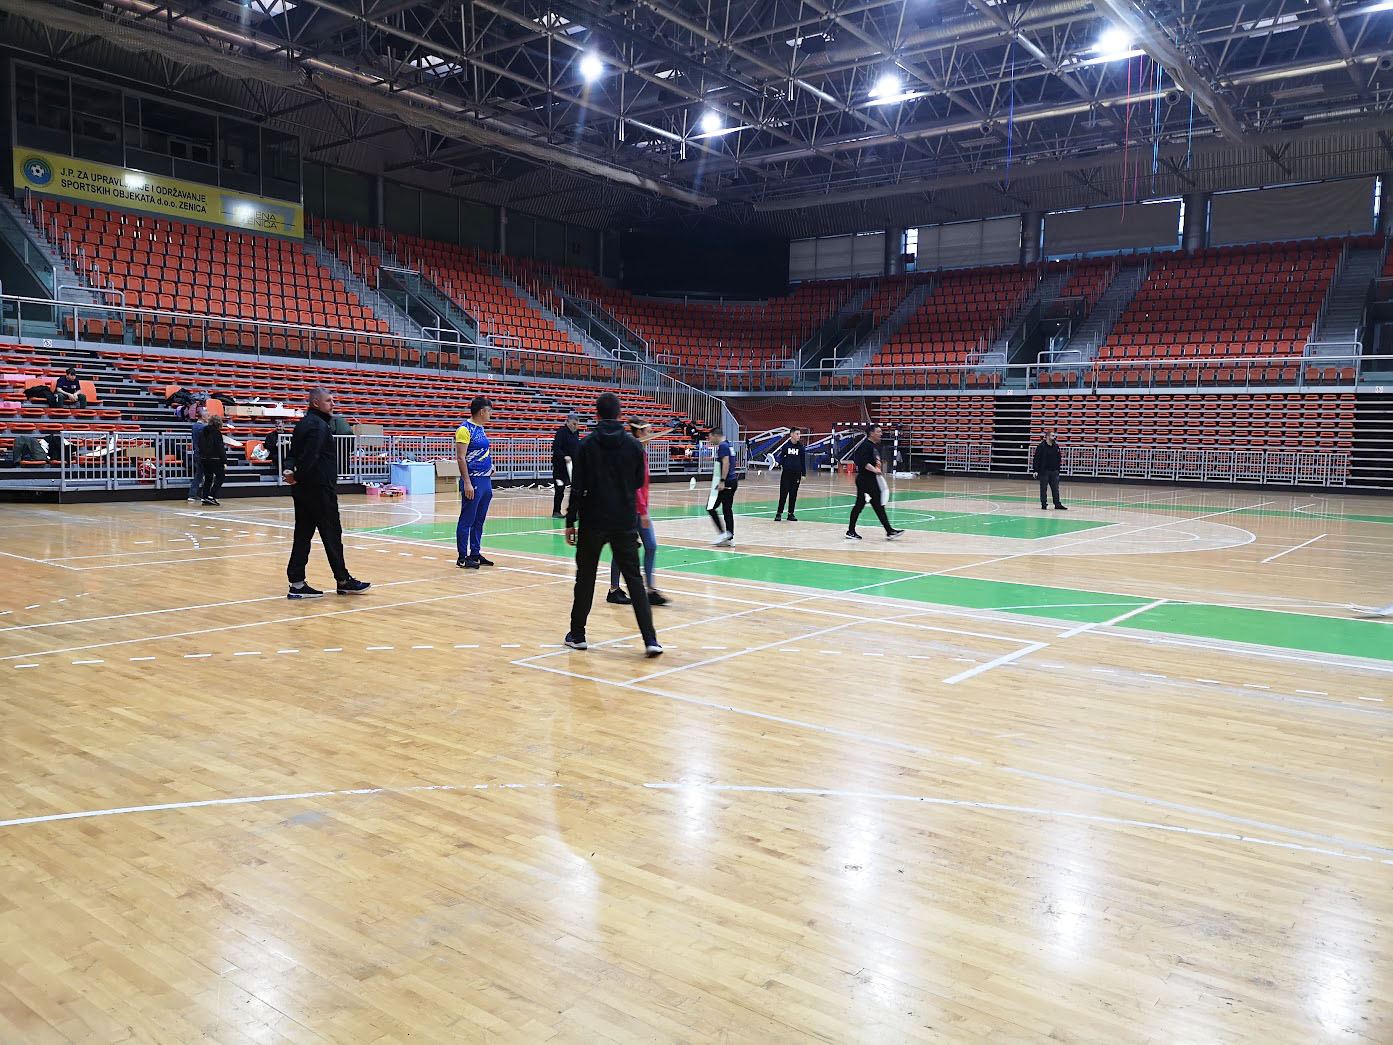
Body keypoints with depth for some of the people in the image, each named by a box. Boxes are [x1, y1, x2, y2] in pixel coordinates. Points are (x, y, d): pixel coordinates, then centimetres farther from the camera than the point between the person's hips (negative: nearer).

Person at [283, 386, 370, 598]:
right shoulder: (319, 425, -14)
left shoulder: (302, 423, 18)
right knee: (332, 535, 0)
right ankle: (344, 581, 9)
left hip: (302, 491, 10)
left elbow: (294, 452, 14)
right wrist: (298, 475, -15)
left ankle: (297, 583, 8)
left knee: (303, 535, 8)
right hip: (320, 489, -10)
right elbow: (310, 456, -24)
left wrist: (290, 469, -3)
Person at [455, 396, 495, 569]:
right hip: (474, 480, -9)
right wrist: (467, 483, -21)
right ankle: (462, 558, 2)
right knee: (467, 521, -3)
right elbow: (461, 458, -17)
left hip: (485, 480, 9)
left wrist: (490, 466, 13)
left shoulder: (481, 429, 15)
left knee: (479, 521, 13)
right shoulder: (465, 429, -12)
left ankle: (475, 554, 21)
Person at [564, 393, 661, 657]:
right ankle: (650, 639, -5)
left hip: (594, 522, -1)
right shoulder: (633, 445, 0)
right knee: (634, 578, 4)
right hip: (626, 523, 1)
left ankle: (577, 635, 20)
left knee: (585, 577, 12)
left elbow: (578, 486, -7)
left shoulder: (587, 445, -5)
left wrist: (571, 521, -1)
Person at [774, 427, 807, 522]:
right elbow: (781, 457, 4)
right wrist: (781, 467, -11)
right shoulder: (786, 445, 0)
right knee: (783, 493, -3)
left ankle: (791, 513, 14)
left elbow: (803, 461, 9)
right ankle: (779, 513, 4)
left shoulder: (801, 447, 6)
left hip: (796, 473, 2)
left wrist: (803, 474, 6)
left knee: (793, 494, 6)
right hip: (786, 472, -2)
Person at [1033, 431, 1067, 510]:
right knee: (1043, 489, 3)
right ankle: (1043, 504, 11)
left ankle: (1057, 504, 10)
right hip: (1044, 471, -5)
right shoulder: (1041, 447, -8)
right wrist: (1035, 470, -13)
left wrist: (1058, 469, 11)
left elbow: (1058, 459, 15)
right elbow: (1036, 459, -9)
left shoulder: (1056, 446, 8)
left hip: (1054, 471, 5)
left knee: (1055, 489, 6)